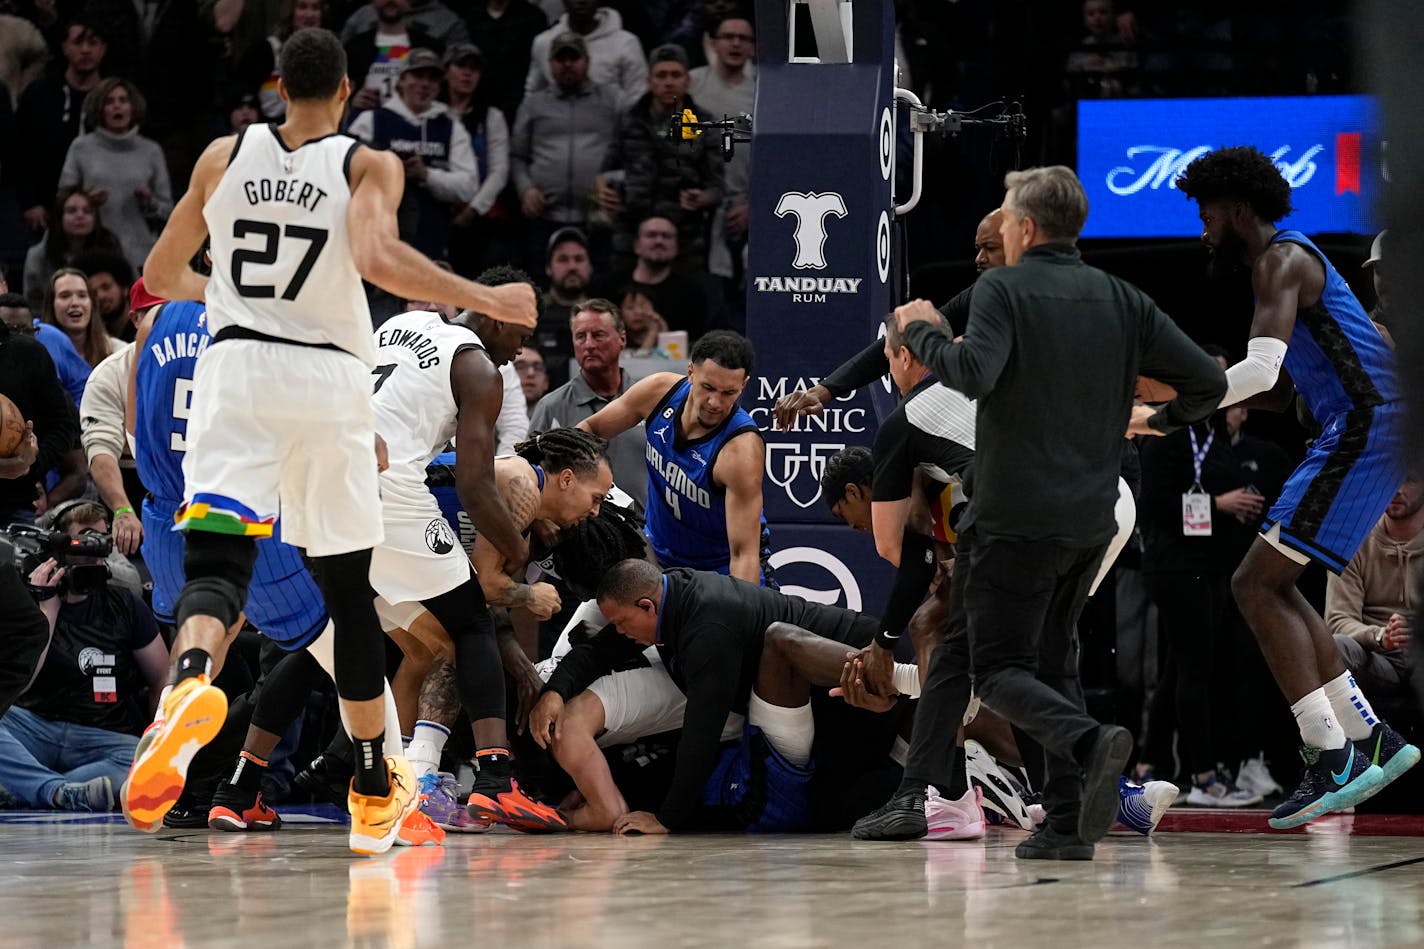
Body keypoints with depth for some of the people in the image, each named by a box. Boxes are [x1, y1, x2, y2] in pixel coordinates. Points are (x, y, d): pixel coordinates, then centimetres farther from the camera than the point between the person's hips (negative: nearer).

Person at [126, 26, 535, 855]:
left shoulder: (225, 157, 8)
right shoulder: (367, 167, -1)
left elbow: (161, 275, 16)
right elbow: (376, 259, -20)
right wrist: (485, 300, -10)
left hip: (237, 366, 1)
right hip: (328, 382, -1)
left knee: (216, 562, -11)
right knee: (349, 591, 14)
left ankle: (192, 682, -48)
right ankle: (375, 793, 22)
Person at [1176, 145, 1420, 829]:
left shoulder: (1282, 261, -9)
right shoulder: (1284, 263, 24)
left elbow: (1259, 372, -24)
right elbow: (1275, 392, 32)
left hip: (1364, 430, -10)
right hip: (1366, 432, 10)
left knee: (1257, 585, -11)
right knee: (1272, 587, 15)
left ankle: (1332, 759, -16)